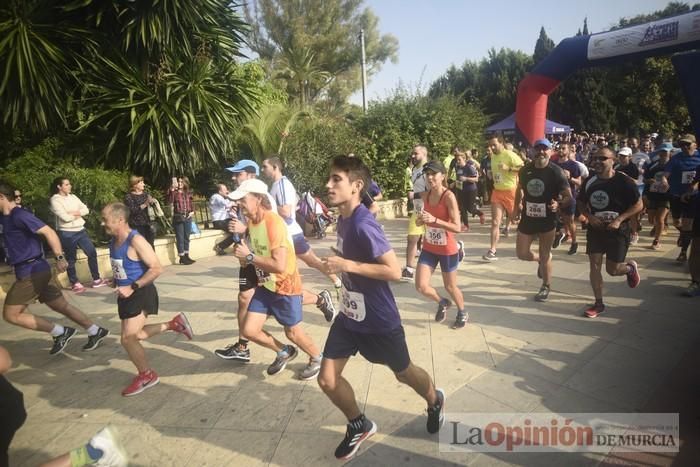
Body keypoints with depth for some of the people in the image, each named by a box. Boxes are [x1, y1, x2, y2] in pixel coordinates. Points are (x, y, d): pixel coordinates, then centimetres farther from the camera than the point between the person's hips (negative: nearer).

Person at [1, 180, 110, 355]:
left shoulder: (19, 215, -16)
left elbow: (48, 232, -23)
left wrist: (60, 257, -27)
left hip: (32, 272, -9)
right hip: (34, 271, 9)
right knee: (61, 306, 12)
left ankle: (61, 332, 3)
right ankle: (96, 332, 19)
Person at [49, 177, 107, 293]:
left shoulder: (72, 196, 10)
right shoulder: (55, 200, -10)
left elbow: (86, 209, 3)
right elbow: (65, 217, -20)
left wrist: (73, 212, -13)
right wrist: (78, 214, -4)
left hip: (80, 230, 6)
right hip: (67, 233, -6)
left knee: (92, 253, 6)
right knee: (71, 259, 6)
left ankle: (96, 280, 16)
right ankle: (75, 283, 20)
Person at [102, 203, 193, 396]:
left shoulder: (136, 241, -21)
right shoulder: (113, 240, 4)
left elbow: (157, 268, -24)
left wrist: (133, 287, -25)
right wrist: (116, 283, 10)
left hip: (141, 293, -9)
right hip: (126, 294, 9)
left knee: (128, 338, -7)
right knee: (135, 334, 16)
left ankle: (146, 375, 15)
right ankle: (174, 324, 32)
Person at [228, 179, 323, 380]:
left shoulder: (274, 222, -27)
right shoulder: (251, 221, 1)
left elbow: (279, 265, -33)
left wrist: (248, 256, -27)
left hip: (286, 286, -8)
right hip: (265, 285, 8)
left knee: (293, 333, 9)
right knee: (249, 330, 3)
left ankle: (317, 358, 38)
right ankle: (284, 352, 29)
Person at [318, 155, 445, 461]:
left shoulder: (363, 224, -27)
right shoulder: (342, 219, 1)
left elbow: (394, 271, -29)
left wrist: (348, 265, -31)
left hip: (379, 321, -7)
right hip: (349, 316, 7)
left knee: (403, 373, 18)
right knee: (327, 380, 5)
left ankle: (435, 402, 51)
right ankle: (359, 426, 32)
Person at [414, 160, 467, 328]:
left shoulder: (449, 196, -20)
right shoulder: (424, 196, -2)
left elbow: (457, 227, -24)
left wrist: (435, 220, -33)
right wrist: (420, 220, -10)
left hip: (448, 250, -5)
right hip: (429, 248, 5)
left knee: (450, 287, 12)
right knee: (421, 286, -1)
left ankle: (462, 312, 42)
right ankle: (442, 303, 31)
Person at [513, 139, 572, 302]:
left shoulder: (556, 172, -12)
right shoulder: (525, 170, 0)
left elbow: (568, 197, -13)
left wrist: (559, 205, -34)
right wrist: (517, 206, 7)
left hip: (547, 219, -4)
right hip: (527, 218, 4)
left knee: (545, 256, 6)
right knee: (522, 254, 9)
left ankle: (546, 287, 28)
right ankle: (542, 260, 42)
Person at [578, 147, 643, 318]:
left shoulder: (624, 181, -14)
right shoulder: (589, 181, -2)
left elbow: (638, 205, -10)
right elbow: (581, 203, 10)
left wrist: (619, 220, -21)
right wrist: (589, 216, -9)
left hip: (617, 231, -4)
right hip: (595, 229, 4)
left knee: (612, 270, 2)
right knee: (595, 266, 1)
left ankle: (630, 267, 39)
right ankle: (599, 304, 14)